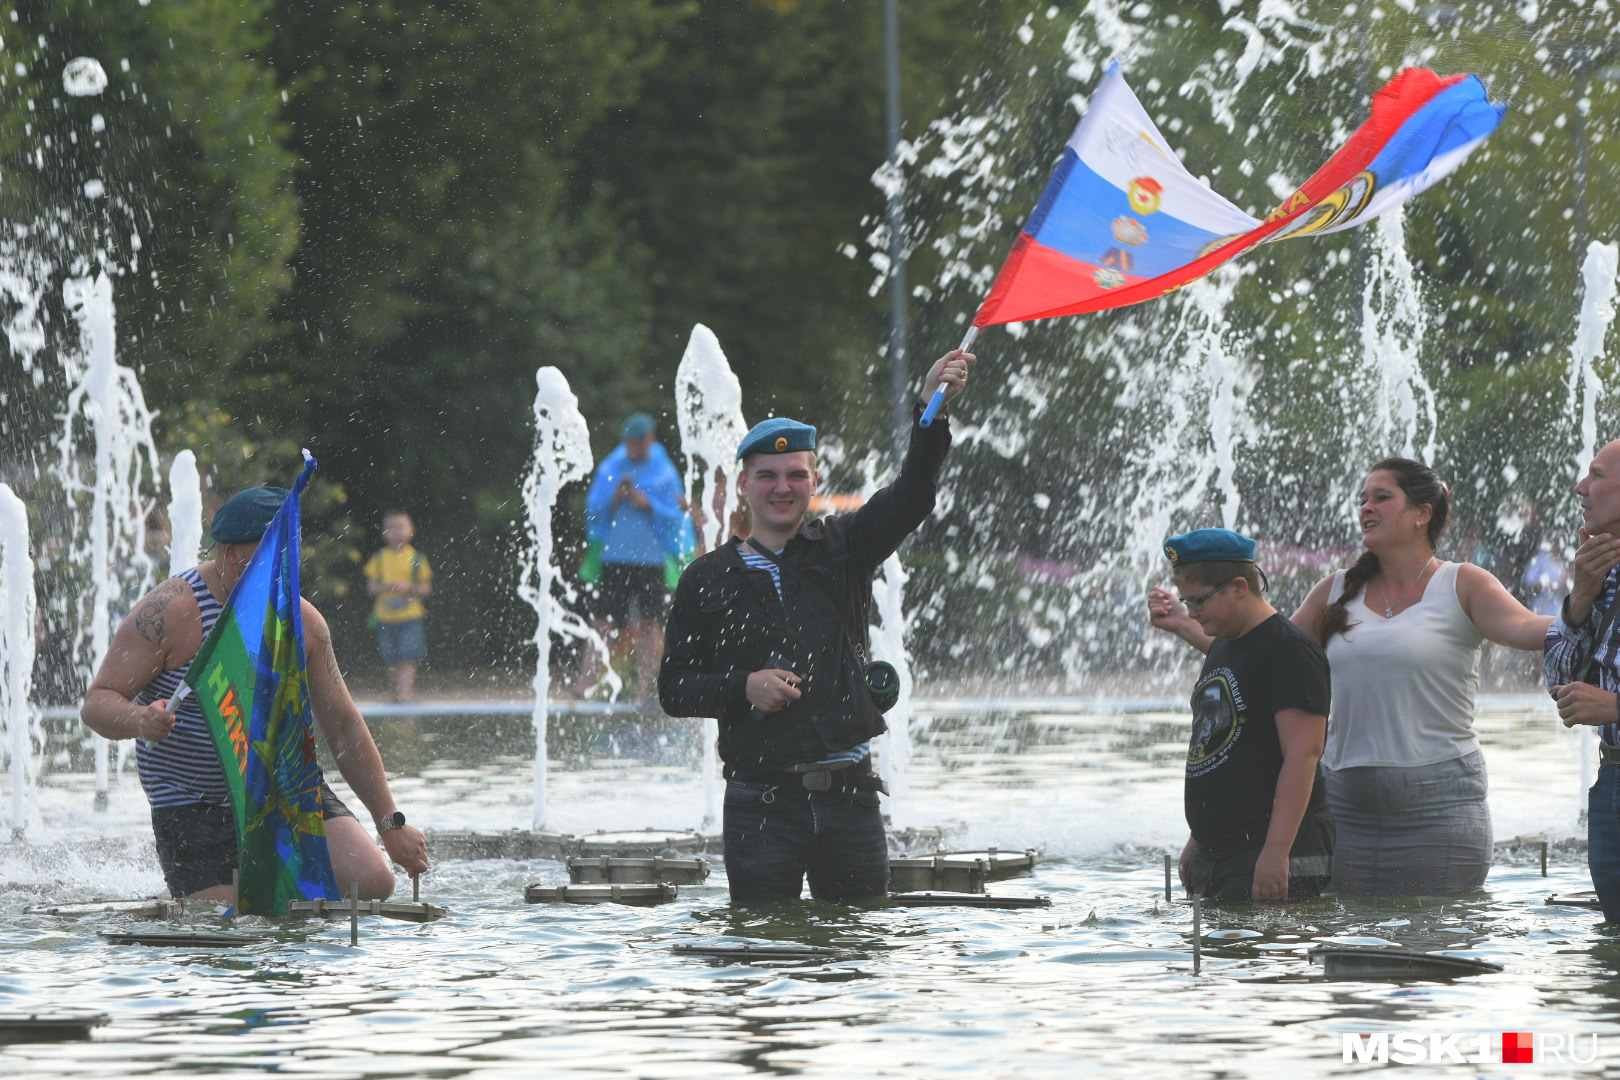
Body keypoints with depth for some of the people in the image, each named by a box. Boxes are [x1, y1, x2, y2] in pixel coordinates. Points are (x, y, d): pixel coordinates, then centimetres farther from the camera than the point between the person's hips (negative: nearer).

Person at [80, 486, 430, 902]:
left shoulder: (303, 620, 1)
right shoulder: (171, 611, -15)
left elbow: (345, 727, 8)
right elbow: (96, 703, -15)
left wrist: (391, 823, 6)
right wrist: (139, 721, -39)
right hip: (194, 807, -4)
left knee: (372, 882, -15)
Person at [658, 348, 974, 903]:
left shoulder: (840, 549, 9)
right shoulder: (708, 579, 7)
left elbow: (911, 497, -5)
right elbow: (674, 688, 7)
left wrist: (933, 411, -19)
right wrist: (744, 688, -11)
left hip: (849, 795, 1)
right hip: (762, 805, -1)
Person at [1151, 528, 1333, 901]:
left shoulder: (1289, 650, -12)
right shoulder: (1221, 649, 19)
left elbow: (1303, 753, -19)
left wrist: (1276, 852, -24)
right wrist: (1197, 840, 24)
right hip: (1215, 853, 9)